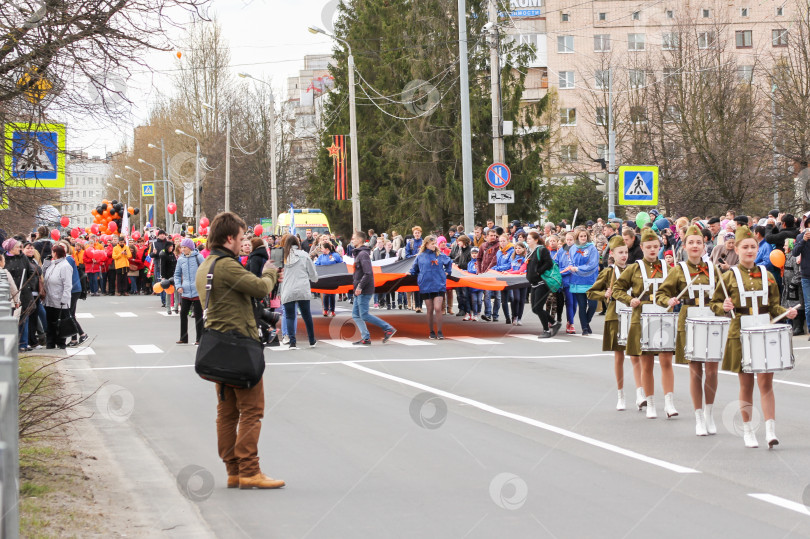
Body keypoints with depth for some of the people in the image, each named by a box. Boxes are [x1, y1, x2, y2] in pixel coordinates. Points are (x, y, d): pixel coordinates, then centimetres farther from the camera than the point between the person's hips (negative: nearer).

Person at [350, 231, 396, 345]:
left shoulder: (363, 254, -16)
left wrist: (360, 286, -23)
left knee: (364, 315, -8)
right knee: (355, 315, 8)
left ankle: (388, 328, -1)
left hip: (364, 291, -10)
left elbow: (368, 273, -24)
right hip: (359, 291, 10)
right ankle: (365, 338, 8)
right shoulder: (358, 253, 16)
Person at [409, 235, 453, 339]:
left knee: (438, 308, -11)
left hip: (439, 286, -1)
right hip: (425, 286, 1)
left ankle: (439, 332, -4)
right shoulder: (420, 257, 3)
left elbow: (449, 262, 25)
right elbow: (414, 269, 18)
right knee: (430, 310, 6)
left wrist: (447, 272, 17)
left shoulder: (441, 255, 4)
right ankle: (431, 332, 16)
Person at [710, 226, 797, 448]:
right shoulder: (729, 277, 1)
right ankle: (748, 430, 17)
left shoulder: (767, 276, 8)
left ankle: (770, 431, -7)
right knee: (746, 384, 5)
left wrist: (787, 312, -7)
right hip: (741, 335, -1)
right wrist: (724, 307, -17)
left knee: (766, 383, -5)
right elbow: (714, 304, 5)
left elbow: (774, 306, 13)